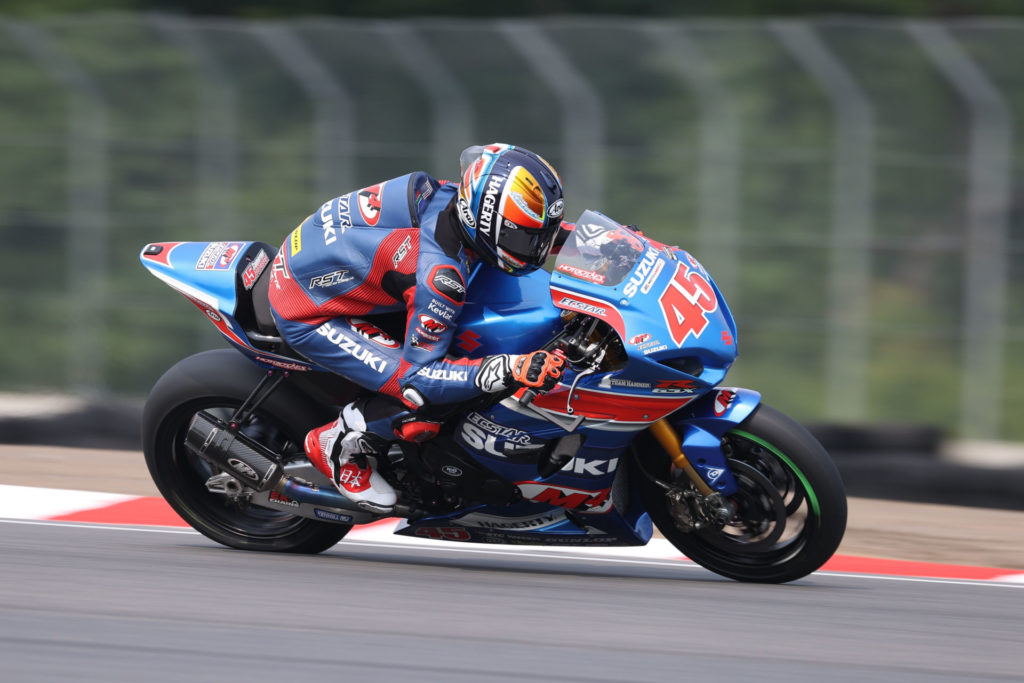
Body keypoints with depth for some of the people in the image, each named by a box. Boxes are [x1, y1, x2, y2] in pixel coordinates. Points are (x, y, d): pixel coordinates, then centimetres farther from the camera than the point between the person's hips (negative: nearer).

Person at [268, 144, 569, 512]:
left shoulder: (449, 195, -11)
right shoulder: (440, 275, -34)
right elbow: (420, 374, -26)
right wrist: (511, 370, -35)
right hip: (307, 315, -9)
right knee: (420, 397, -17)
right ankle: (336, 446, 6)